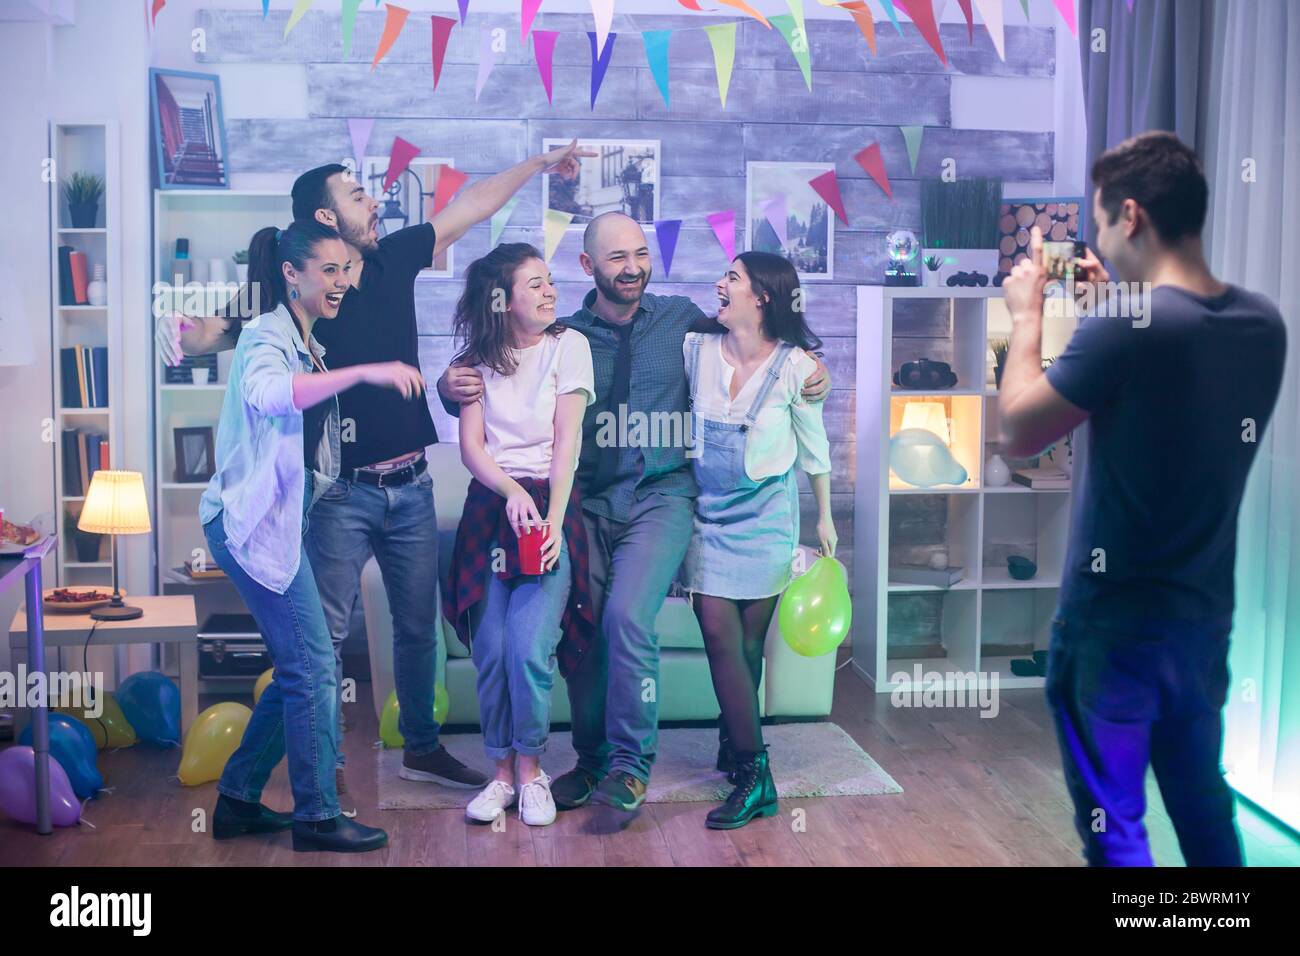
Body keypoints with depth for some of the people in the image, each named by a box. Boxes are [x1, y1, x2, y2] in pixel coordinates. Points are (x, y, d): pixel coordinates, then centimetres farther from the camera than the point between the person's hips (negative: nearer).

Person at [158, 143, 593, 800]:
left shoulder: (395, 257, 5)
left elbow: (470, 206, 14)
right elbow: (226, 331, -12)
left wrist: (538, 164, 20)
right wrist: (186, 331, -34)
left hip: (409, 486, 5)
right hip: (342, 492, -5)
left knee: (418, 625, 16)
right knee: (327, 633, 1)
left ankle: (421, 748, 32)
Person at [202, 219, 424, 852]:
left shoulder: (307, 345, 17)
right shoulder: (266, 336, -11)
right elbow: (266, 394, -35)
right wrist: (365, 372, -40)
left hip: (281, 520, 10)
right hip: (254, 520, -10)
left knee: (298, 670, 12)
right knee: (314, 665, -7)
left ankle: (238, 800, 23)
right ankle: (316, 816, 3)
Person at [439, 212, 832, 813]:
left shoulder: (682, 320, 6)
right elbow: (494, 391, 7)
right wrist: (453, 388, -15)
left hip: (660, 497, -2)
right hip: (588, 503, 2)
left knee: (627, 616, -20)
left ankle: (630, 765, -5)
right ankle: (592, 761, 23)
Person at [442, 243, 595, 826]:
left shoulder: (567, 345, 2)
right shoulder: (478, 359, 8)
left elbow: (567, 440, -4)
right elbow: (470, 445, 1)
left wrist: (554, 518, -15)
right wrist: (513, 492, -17)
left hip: (550, 503, -2)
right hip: (490, 508, 2)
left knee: (528, 646, -14)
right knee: (491, 649, -4)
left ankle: (530, 770, 5)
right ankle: (503, 772, 12)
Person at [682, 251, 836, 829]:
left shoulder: (794, 365, -9)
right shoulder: (696, 349, -5)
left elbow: (814, 447, 3)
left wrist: (825, 518, 10)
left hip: (765, 516, -1)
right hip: (708, 513, 1)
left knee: (749, 642, 4)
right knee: (720, 637, -6)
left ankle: (736, 749, 21)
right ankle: (753, 775, 1)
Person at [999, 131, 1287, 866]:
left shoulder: (1126, 329, -23)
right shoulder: (1264, 324, 0)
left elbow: (1018, 431, -12)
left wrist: (1028, 315, -2)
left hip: (1115, 623, -7)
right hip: (1206, 615, 7)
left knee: (1113, 826, 8)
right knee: (1204, 804, 21)